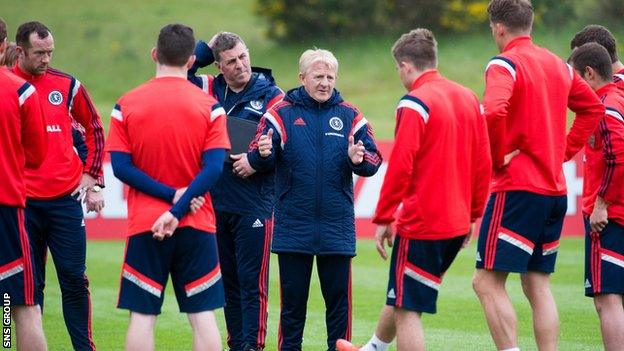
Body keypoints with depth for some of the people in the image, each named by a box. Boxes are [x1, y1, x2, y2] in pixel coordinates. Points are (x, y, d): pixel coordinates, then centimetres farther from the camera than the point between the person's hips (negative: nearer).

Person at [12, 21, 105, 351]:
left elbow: (94, 129, 16)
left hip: (65, 198, 1)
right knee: (30, 283, 3)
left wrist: (91, 176, 9)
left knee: (74, 280, 2)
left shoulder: (67, 85, 5)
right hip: (22, 202, -1)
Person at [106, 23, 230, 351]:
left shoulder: (126, 105, 0)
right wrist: (178, 210, -11)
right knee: (203, 314, 5)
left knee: (142, 315, 1)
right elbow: (213, 168, -9)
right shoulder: (209, 106, -1)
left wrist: (171, 194, -8)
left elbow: (120, 167, -5)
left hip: (144, 225, 0)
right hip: (197, 226, 0)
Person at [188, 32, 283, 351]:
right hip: (216, 203, 5)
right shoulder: (210, 90, 9)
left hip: (253, 205, -5)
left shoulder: (271, 96, -3)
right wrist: (206, 49, 4)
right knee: (228, 280, 12)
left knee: (252, 283, -7)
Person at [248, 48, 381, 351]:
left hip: (337, 227, 1)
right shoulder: (282, 113, 2)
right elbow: (256, 160, -5)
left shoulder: (350, 116, 5)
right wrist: (262, 154, -28)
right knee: (293, 298, 7)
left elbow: (373, 160, 0)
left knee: (338, 298, 5)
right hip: (293, 226, -1)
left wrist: (359, 159, -22)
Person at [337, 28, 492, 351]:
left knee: (407, 308, 0)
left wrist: (383, 219, -11)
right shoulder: (468, 98, 9)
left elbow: (400, 166, -18)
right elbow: (483, 163, 11)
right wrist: (472, 215, 19)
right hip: (457, 223, 8)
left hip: (420, 224, -8)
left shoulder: (415, 103, -14)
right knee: (401, 295, 26)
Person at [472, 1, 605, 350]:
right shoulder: (558, 65, 14)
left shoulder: (504, 64, -10)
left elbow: (494, 111, -28)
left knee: (488, 282, -7)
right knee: (538, 285, 10)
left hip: (517, 189, -8)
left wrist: (499, 157, -14)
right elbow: (593, 107, 25)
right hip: (556, 189, 8)